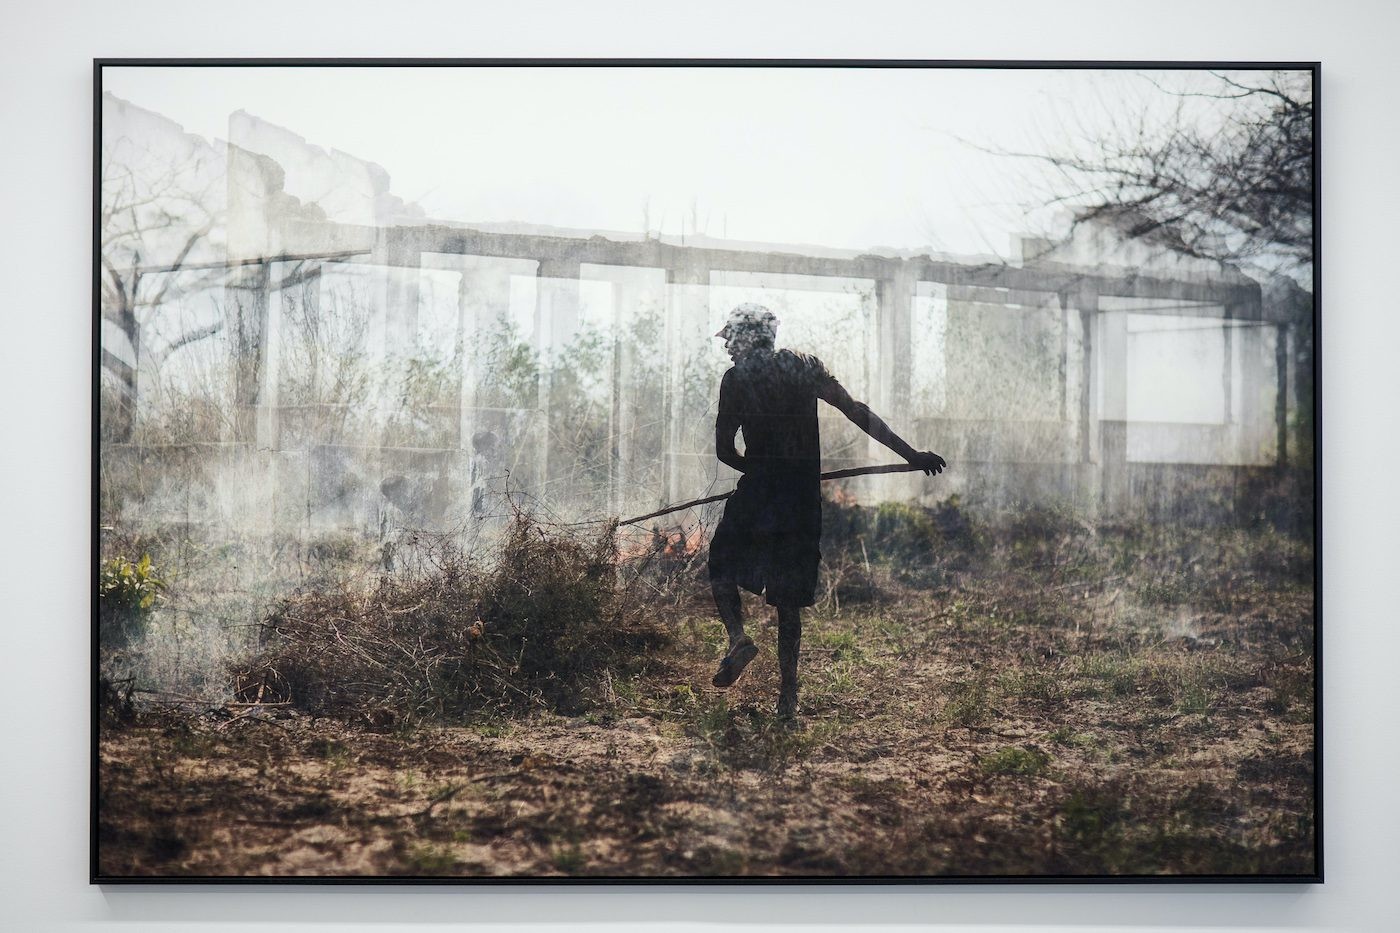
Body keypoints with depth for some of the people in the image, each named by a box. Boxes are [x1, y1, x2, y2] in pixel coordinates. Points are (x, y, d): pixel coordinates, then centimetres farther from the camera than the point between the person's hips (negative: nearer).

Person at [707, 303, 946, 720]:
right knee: (789, 597, 11)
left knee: (722, 563, 18)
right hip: (803, 499, 3)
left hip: (758, 495, -3)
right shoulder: (805, 366, 7)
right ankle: (788, 695, 9)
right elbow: (857, 412, 5)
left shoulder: (736, 378, -2)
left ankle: (738, 636, -8)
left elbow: (724, 450, -1)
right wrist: (911, 454, 6)